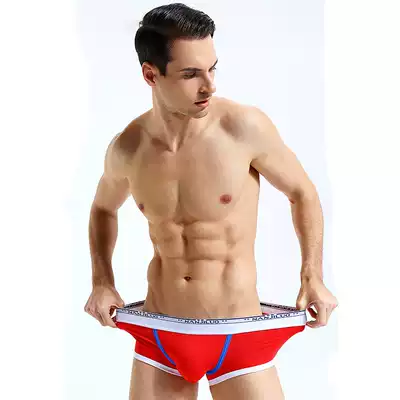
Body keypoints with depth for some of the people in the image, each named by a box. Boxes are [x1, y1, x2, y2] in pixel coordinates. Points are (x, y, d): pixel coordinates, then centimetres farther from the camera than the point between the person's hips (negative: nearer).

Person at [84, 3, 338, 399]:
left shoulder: (245, 126, -15)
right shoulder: (127, 147, -5)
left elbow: (302, 192, 1)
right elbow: (104, 207, 17)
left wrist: (312, 277, -5)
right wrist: (102, 282, 5)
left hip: (238, 336, -2)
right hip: (158, 335, 3)